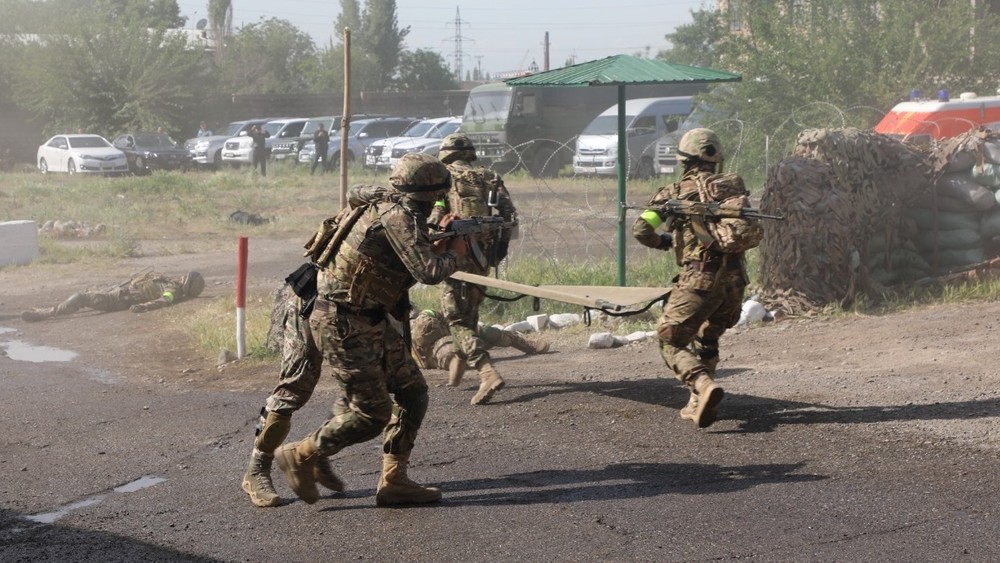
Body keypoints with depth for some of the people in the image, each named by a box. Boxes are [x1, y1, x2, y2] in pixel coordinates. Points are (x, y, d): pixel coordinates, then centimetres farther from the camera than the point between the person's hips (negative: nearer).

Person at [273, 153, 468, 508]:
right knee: (372, 414, -5)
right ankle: (300, 456, 12)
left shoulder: (395, 209, 9)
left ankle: (393, 481, 14)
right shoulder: (398, 217, -20)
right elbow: (428, 273, -27)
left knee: (412, 392, 8)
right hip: (343, 323, -10)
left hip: (372, 320, 10)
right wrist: (455, 254, -7)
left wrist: (440, 243, 19)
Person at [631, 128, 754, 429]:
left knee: (671, 342, 4)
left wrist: (663, 242, 14)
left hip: (699, 279, -5)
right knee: (707, 340, 25)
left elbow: (641, 229, -6)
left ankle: (704, 386, -20)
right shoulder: (733, 185, 9)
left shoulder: (676, 192, 0)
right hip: (735, 279, 5)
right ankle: (699, 403, 22)